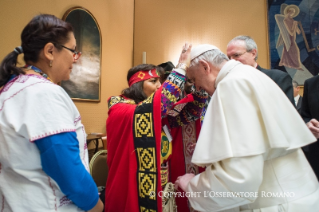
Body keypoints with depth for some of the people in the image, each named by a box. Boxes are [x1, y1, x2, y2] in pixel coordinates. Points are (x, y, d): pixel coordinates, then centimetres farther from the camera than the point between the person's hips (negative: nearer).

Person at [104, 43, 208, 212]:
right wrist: (182, 65, -25)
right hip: (134, 193, -6)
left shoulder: (162, 114, 4)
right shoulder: (119, 112, -17)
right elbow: (161, 100, -32)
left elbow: (190, 112, -2)